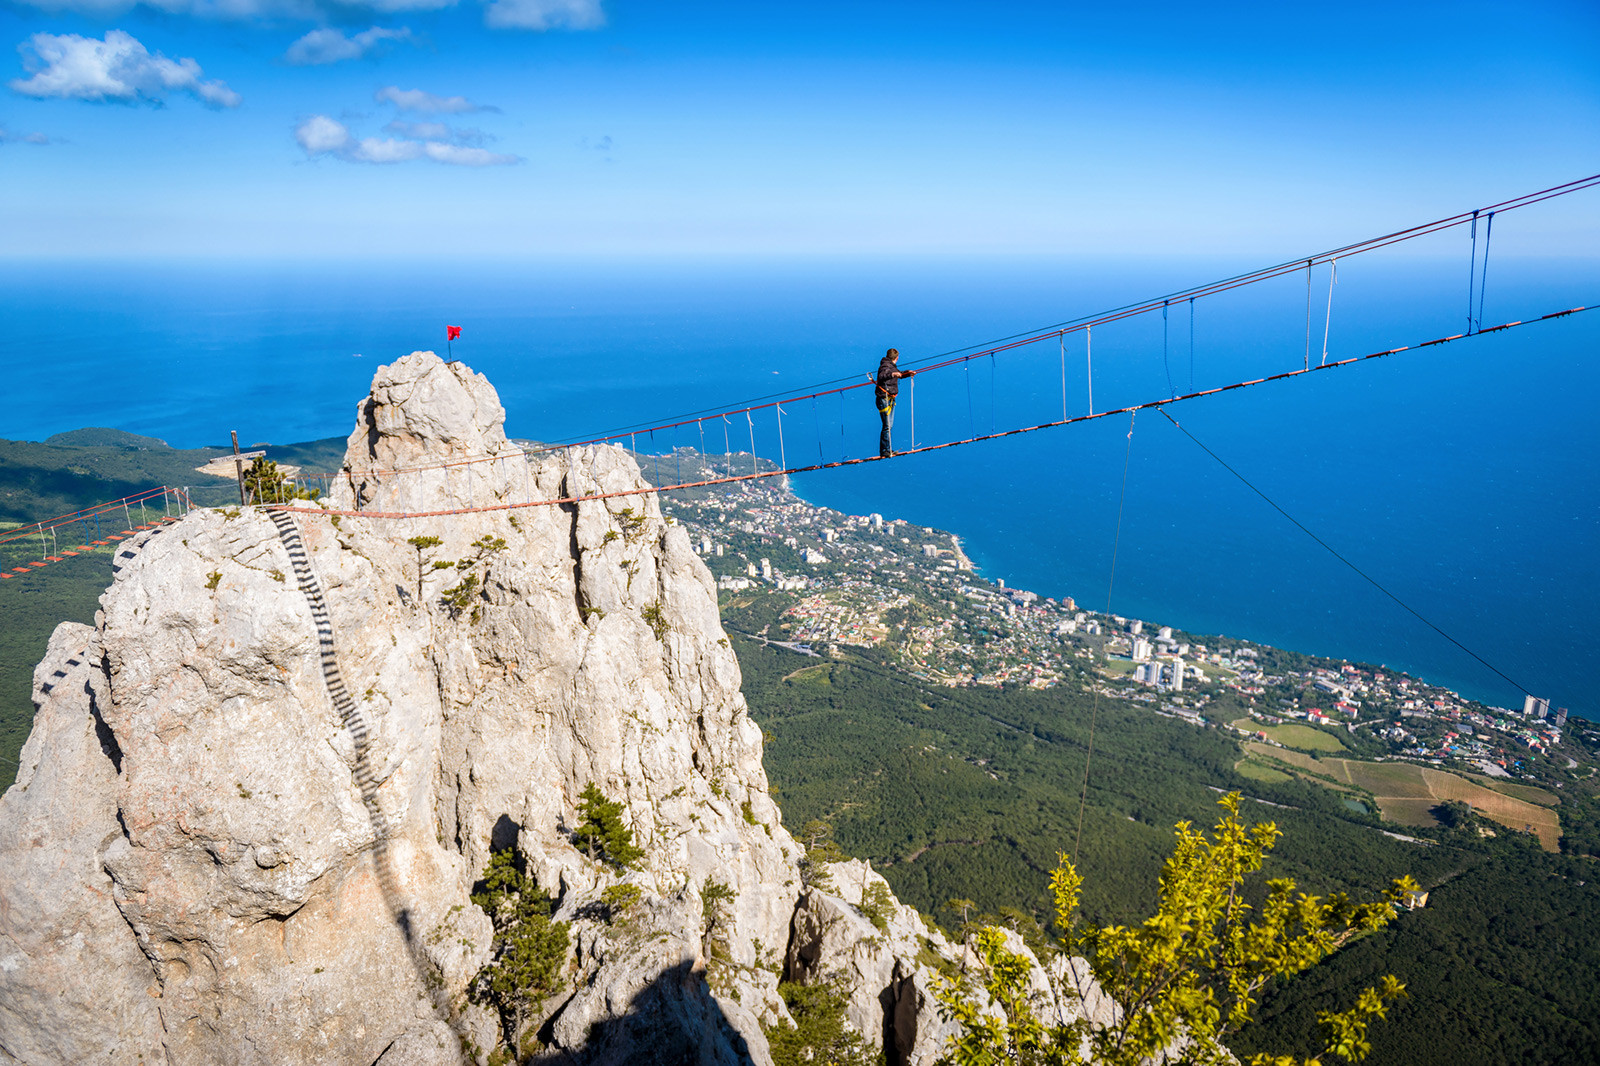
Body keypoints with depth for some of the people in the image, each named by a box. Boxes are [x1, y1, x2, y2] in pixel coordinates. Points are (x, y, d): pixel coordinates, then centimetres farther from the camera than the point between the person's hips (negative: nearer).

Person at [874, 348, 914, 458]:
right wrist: (892, 374, -52)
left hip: (891, 399, 10)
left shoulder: (892, 366, 14)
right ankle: (884, 452, -4)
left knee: (890, 425, 18)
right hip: (884, 400, -10)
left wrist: (908, 373, 19)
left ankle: (887, 449, 29)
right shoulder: (885, 366, -17)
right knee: (887, 426, -9)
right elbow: (881, 376, -37)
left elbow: (899, 374, 34)